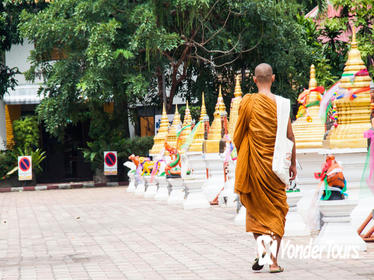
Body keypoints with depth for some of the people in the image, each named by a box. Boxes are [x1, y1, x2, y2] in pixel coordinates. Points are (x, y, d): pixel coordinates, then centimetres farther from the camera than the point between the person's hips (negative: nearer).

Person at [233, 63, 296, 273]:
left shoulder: (248, 102, -5)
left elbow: (238, 135, 1)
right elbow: (290, 136, -2)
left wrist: (242, 154, 19)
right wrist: (293, 163, 7)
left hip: (253, 162, 0)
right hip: (274, 164, 0)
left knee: (256, 208, 15)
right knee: (276, 210, 6)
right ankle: (273, 260, 0)